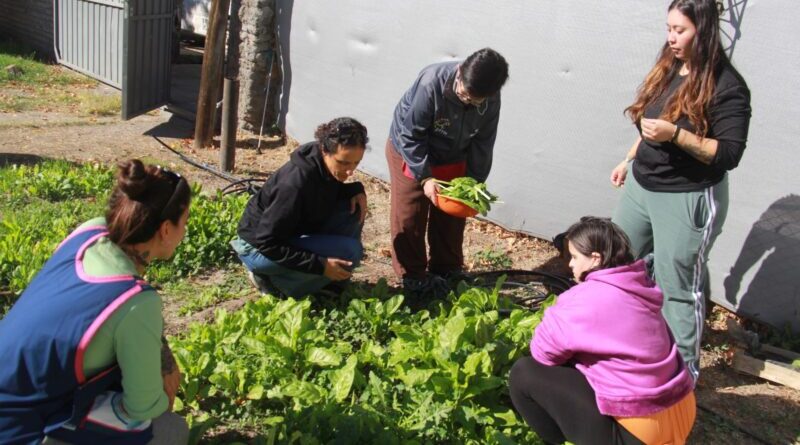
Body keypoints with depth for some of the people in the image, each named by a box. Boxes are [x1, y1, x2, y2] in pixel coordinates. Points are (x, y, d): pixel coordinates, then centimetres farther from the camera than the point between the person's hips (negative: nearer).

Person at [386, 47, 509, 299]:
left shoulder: (491, 100, -21)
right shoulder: (431, 84, -35)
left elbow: (482, 144, -8)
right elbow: (411, 137, -27)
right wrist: (424, 177, -28)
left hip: (453, 160, 4)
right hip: (410, 154, -4)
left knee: (451, 217, 11)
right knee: (409, 217, 1)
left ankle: (447, 269, 29)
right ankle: (413, 276, 16)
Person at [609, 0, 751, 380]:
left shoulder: (726, 86, -18)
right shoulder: (667, 70, 4)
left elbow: (729, 154, -21)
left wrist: (676, 134, -30)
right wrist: (629, 160, 19)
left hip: (686, 199, -8)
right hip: (641, 186, 8)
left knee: (676, 287, 3)